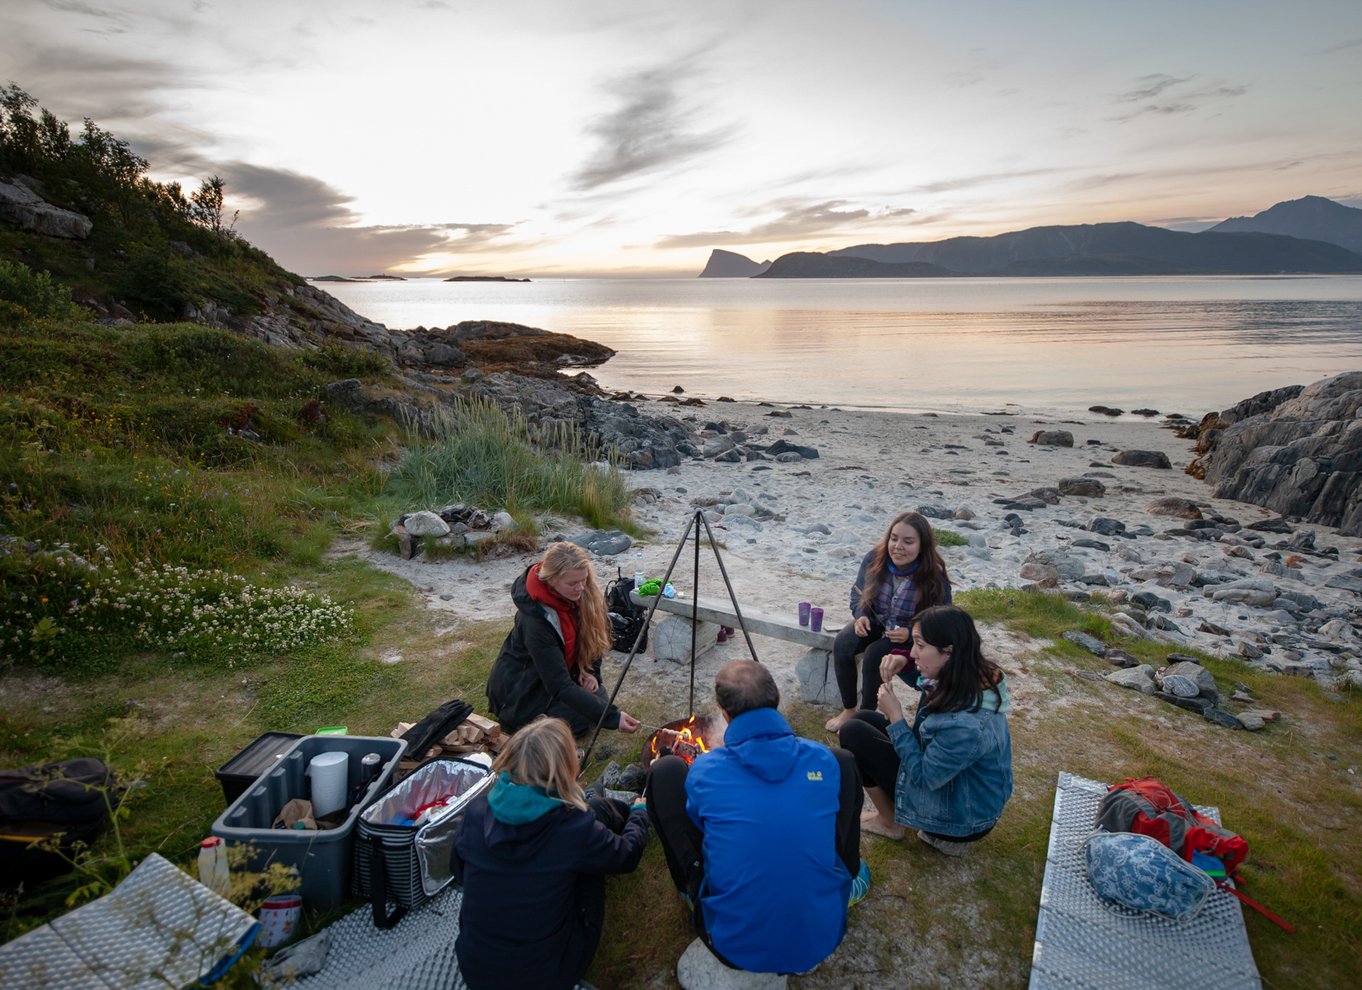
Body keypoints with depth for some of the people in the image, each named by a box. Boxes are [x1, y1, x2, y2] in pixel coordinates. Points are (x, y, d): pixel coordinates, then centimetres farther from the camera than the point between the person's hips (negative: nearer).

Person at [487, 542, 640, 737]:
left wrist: (590, 671, -10)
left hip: (559, 670, 7)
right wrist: (612, 717, -38)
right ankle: (513, 716, 3)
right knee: (581, 721, -16)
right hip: (521, 686, -7)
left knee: (598, 697, -7)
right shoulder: (536, 620, -35)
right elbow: (560, 687, -34)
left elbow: (592, 637, 4)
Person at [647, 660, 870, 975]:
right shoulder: (824, 761, -9)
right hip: (822, 937, 2)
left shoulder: (705, 771, -14)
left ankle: (691, 891, 24)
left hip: (734, 946, -2)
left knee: (665, 771, 5)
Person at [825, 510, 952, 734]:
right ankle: (848, 709, -6)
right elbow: (858, 592, 1)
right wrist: (860, 616, -19)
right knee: (842, 643, -23)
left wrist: (910, 634, -34)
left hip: (912, 634, -3)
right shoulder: (875, 558, -17)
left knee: (874, 654, -30)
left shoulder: (935, 579, -25)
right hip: (876, 622, 4)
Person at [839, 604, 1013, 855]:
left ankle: (889, 823, 14)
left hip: (960, 816, -8)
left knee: (854, 734, -8)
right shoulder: (972, 677, -13)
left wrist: (895, 716, -21)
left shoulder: (968, 723, -37)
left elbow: (923, 776, -25)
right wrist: (903, 668, -8)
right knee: (864, 719, 9)